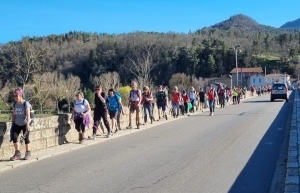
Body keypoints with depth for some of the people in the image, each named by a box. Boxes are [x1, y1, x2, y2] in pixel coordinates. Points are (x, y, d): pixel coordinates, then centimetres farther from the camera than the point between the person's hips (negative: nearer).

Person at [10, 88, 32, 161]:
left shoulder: (26, 103, -15)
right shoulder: (14, 104, 1)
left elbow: (28, 115, -22)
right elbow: (13, 114, 8)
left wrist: (28, 124, -32)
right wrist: (12, 124, 6)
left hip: (25, 124, -4)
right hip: (17, 124, 4)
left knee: (26, 138, 1)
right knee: (14, 137, -7)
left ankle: (28, 153, 17)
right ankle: (17, 153, 6)